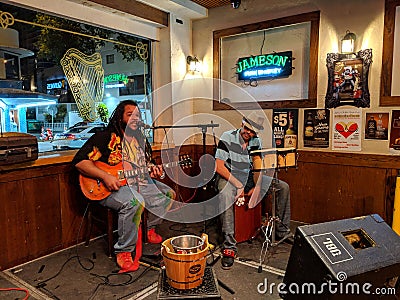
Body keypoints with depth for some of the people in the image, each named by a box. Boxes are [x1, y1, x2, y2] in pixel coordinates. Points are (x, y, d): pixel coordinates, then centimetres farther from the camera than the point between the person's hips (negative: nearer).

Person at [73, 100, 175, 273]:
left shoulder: (141, 140, 16)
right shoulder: (105, 137, -8)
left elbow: (145, 165, 25)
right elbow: (79, 161, -15)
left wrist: (153, 170, 1)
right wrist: (105, 176, -25)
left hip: (139, 183, 8)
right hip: (111, 187, -8)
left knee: (168, 194, 1)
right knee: (134, 201, -36)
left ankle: (149, 229, 23)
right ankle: (124, 252, -18)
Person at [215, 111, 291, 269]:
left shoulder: (256, 141, 2)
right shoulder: (228, 137, -14)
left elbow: (257, 167, -2)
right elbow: (219, 167, -19)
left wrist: (257, 187, -19)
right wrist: (238, 185, -24)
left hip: (249, 177, 6)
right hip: (228, 177, -5)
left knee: (283, 187, -5)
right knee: (226, 194, -41)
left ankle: (283, 231, 8)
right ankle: (229, 246, -36)